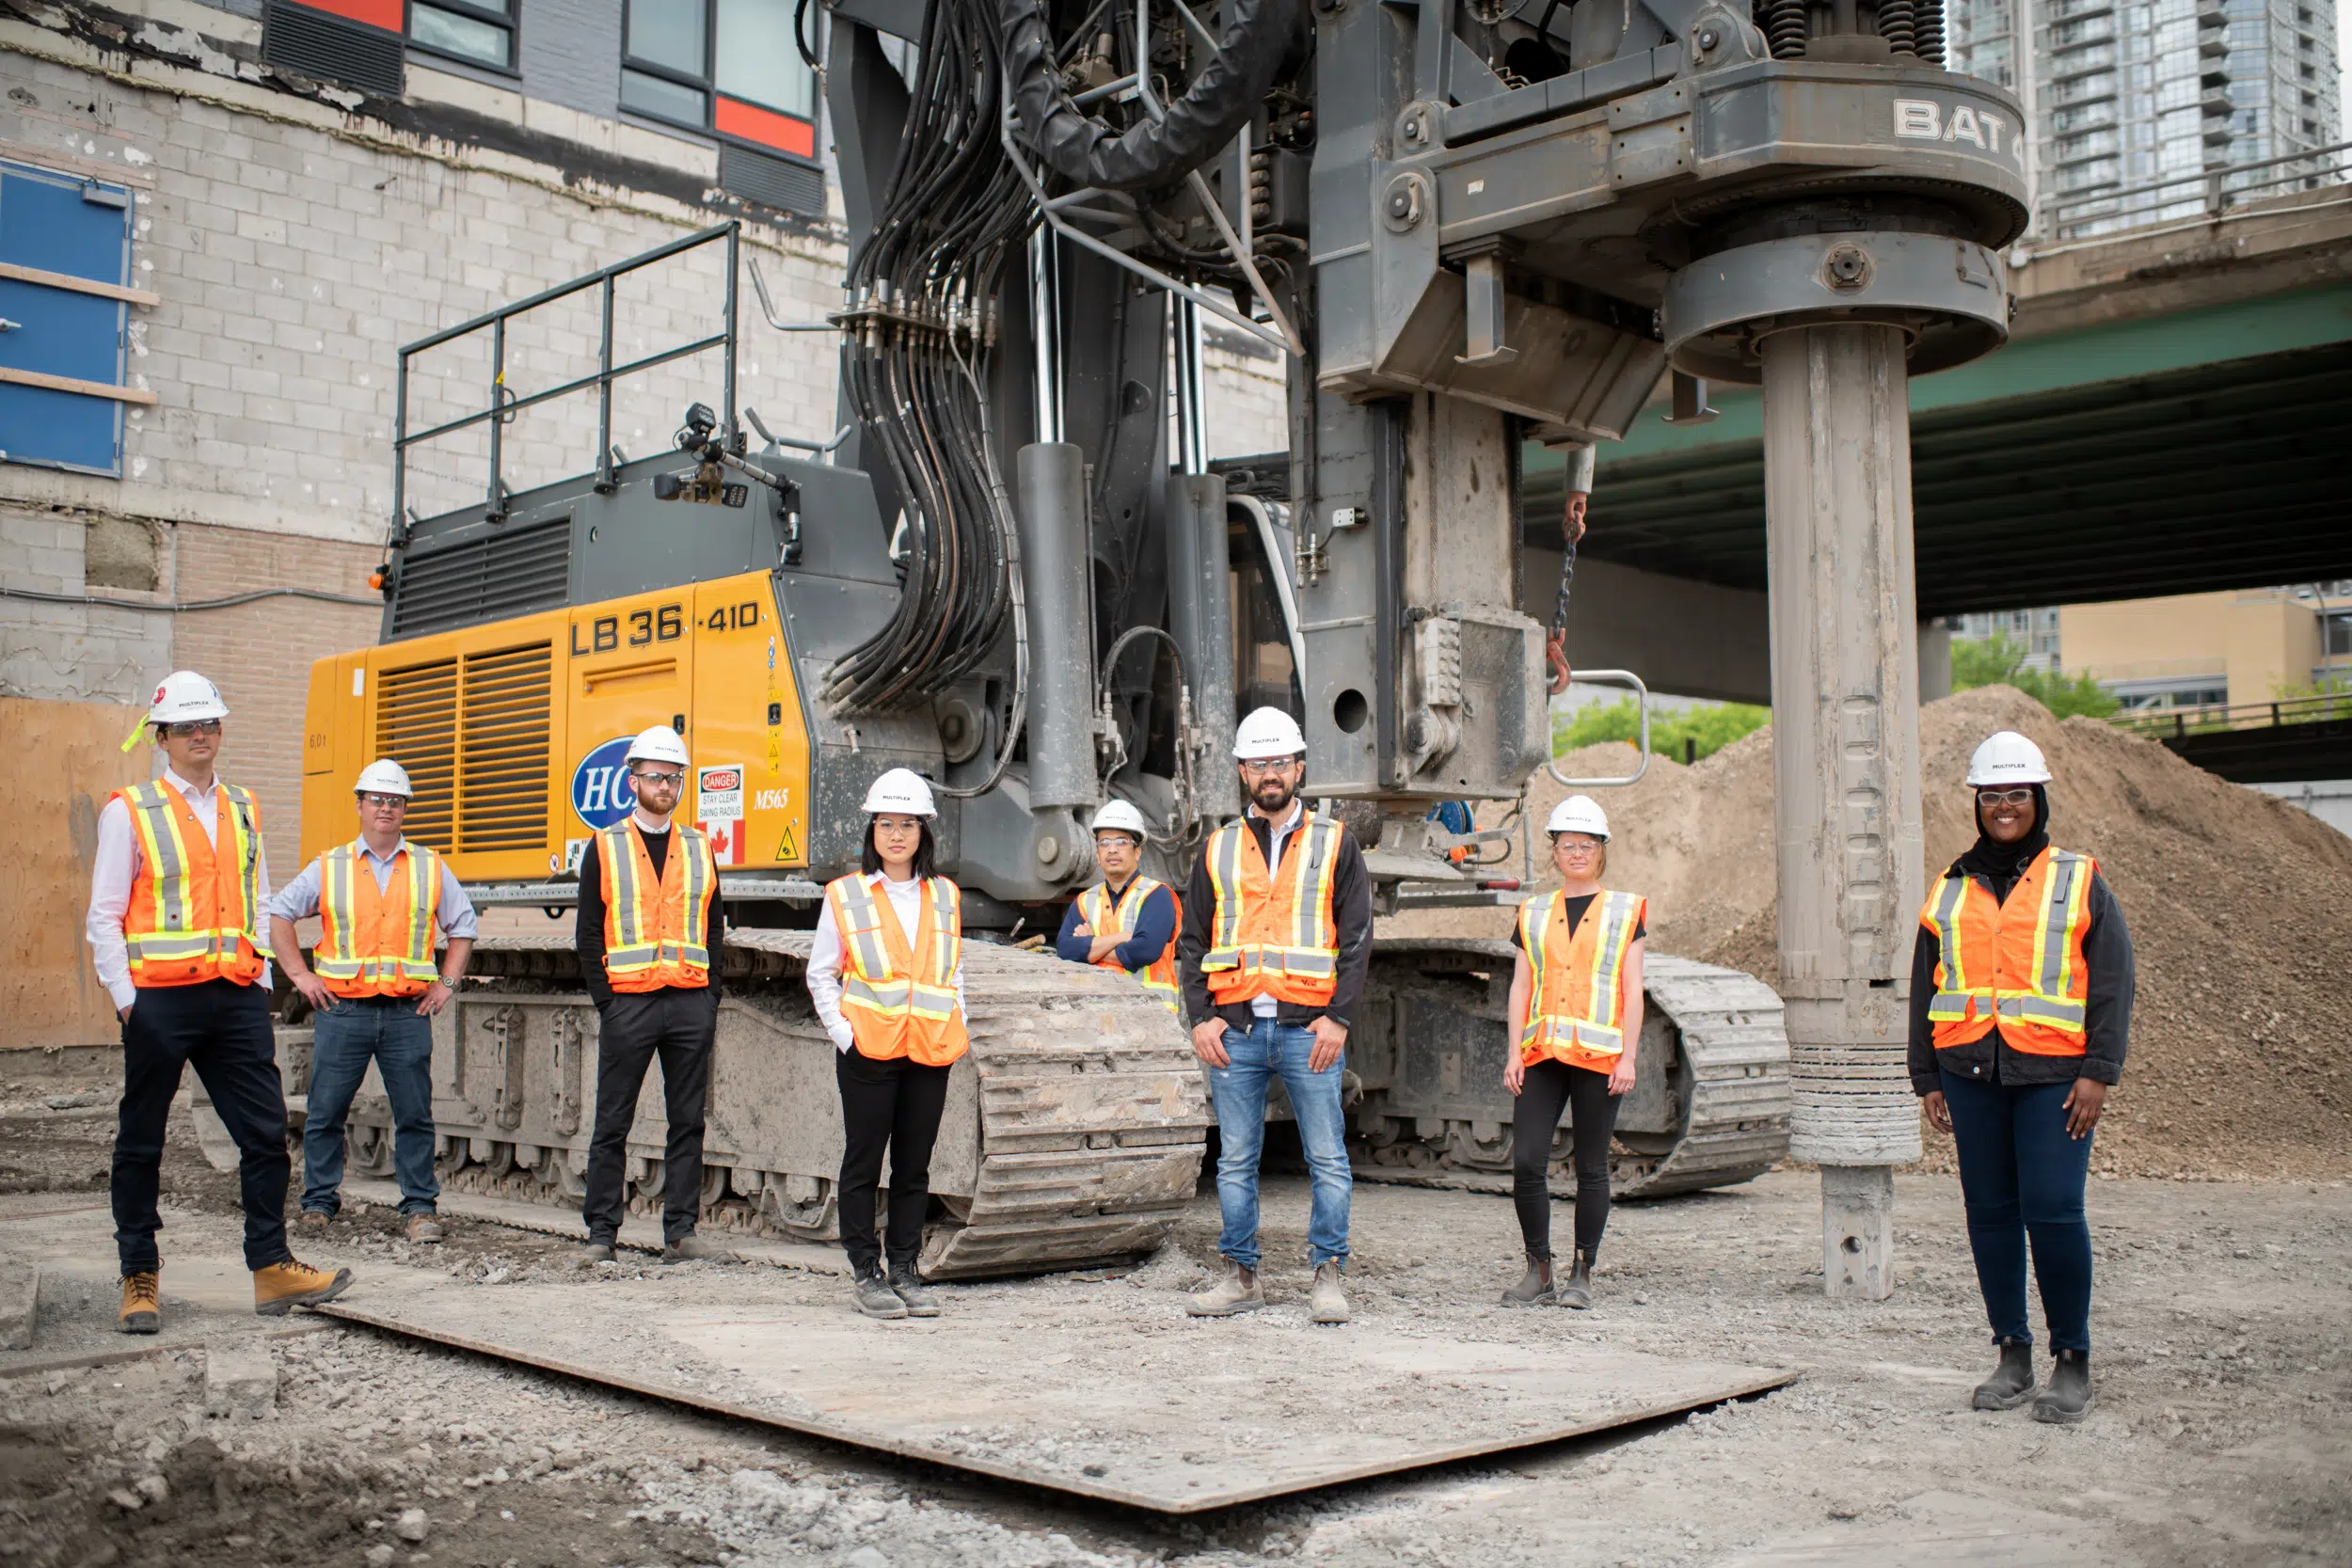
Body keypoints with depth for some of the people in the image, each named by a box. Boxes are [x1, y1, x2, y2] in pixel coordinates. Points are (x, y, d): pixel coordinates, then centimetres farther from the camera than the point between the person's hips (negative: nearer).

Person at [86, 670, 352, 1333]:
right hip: (160, 998, -4)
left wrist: (262, 980, 10)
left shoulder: (244, 810, 14)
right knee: (140, 1143, 6)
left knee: (266, 1132, 2)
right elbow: (104, 918, -1)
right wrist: (126, 998, -8)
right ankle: (140, 1279, 17)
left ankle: (271, 1268, 10)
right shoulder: (129, 812, 0)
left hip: (236, 997, 4)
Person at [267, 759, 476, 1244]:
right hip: (342, 1009, 0)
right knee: (325, 1113, 3)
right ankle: (318, 1202, 16)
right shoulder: (329, 867, 8)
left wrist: (447, 983, 8)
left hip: (407, 1013, 0)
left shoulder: (431, 868, 10)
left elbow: (462, 926, 18)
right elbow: (279, 914, 13)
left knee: (415, 1116, 0)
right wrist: (300, 974, 5)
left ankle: (420, 1208, 8)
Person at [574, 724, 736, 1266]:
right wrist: (605, 1000, -7)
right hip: (628, 1002, -3)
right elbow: (589, 933, 1)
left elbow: (714, 928, 13)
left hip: (691, 1003, 3)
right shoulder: (605, 848, 4)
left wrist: (710, 995, 3)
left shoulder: (700, 849, 12)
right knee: (612, 1125, 1)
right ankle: (601, 1234, 8)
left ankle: (681, 1232, 10)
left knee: (688, 1123, 4)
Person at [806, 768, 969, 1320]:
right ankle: (865, 1272, 11)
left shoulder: (945, 896, 11)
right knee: (864, 1162, 3)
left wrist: (958, 1029, 6)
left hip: (931, 1049, 3)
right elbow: (821, 975, 3)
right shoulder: (845, 896, 1)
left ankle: (905, 1269, 17)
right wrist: (843, 1033, -7)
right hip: (868, 1049, -3)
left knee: (914, 1165, 8)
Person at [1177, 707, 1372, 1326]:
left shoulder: (1334, 844, 6)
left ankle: (1326, 1275, 9)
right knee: (1235, 1161, 7)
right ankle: (1241, 1276, 16)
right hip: (1233, 1030, 2)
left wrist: (1339, 1017, -8)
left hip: (1308, 1026, -2)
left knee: (1327, 1159, 0)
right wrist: (1200, 1017, 0)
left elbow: (1356, 938, 2)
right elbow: (1192, 941, 12)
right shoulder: (1218, 849, 12)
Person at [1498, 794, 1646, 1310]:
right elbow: (1521, 987, 11)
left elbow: (1632, 991, 3)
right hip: (1542, 1054, 2)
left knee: (1591, 1168, 2)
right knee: (1526, 1162, -7)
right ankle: (1539, 1272, 6)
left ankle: (1582, 1276, 12)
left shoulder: (1626, 911, 8)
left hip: (1599, 1055, -2)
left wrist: (1628, 1056, -5)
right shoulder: (1533, 913, 14)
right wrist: (1515, 1052, 2)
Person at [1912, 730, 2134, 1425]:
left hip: (2052, 1073, -3)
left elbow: (2112, 979, 1)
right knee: (1990, 1212, 5)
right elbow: (1925, 990, 16)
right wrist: (1927, 1079, 10)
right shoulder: (1950, 890, 14)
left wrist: (2099, 1073, -7)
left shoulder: (2079, 880, 6)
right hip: (1971, 1074, 4)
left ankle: (2073, 1362, 3)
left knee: (2053, 1210, -10)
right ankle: (2013, 1355, 16)